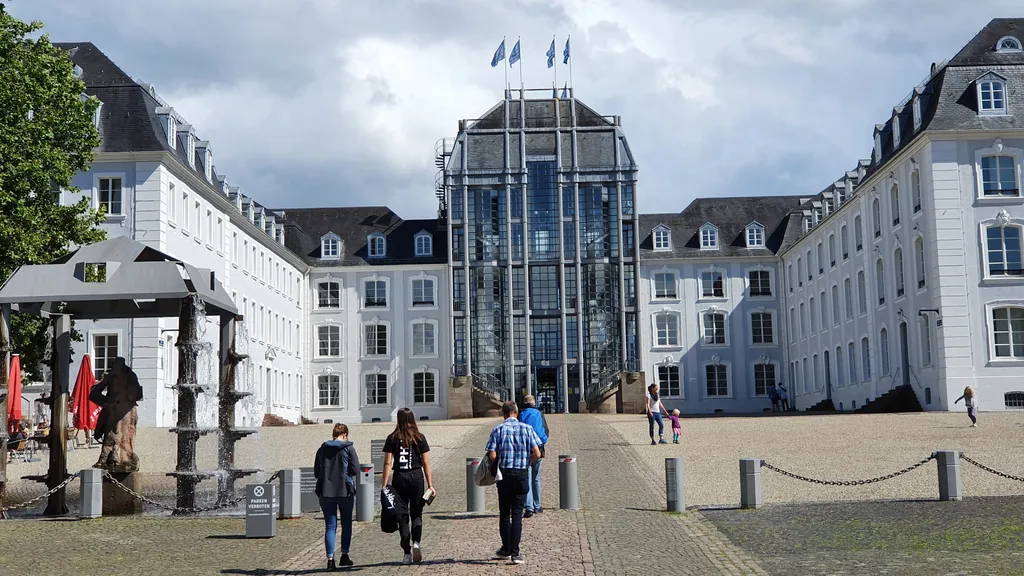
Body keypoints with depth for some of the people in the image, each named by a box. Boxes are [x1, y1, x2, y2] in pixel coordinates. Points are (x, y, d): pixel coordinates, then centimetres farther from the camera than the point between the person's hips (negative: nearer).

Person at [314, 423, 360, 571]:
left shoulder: (322, 449, 6)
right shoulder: (348, 448, -4)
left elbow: (316, 473, 10)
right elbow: (356, 470, -7)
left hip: (325, 492, 2)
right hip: (345, 491, -2)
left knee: (330, 526, 5)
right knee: (346, 523, 13)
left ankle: (330, 559, -2)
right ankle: (344, 555, 13)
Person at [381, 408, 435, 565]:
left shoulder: (392, 438, 1)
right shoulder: (420, 438, 2)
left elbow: (388, 463, -4)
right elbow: (426, 463, 1)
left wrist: (385, 485, -2)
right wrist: (430, 485, 4)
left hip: (399, 478, 0)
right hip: (416, 477, 0)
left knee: (402, 516, 8)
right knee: (416, 514, 12)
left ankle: (407, 553, 7)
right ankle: (416, 542, -13)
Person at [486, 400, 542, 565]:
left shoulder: (498, 429, -3)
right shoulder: (527, 428, -1)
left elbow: (492, 456, -11)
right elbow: (537, 454, -6)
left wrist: (500, 462, 10)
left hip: (504, 474, 0)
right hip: (522, 475, 0)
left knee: (504, 514, 14)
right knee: (517, 514, 3)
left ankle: (506, 550, 22)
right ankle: (515, 553, -4)